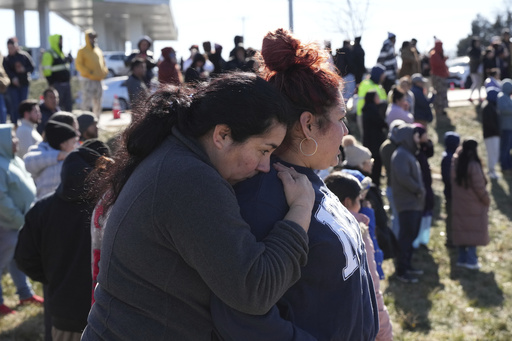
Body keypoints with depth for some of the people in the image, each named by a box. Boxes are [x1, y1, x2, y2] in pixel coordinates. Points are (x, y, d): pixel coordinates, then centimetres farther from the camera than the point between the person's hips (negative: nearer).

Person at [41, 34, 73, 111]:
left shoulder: (62, 53, 18)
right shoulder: (49, 54, -9)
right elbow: (46, 70, -15)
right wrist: (51, 83, -18)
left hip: (66, 84, 8)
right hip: (57, 84, -8)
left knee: (68, 105, 9)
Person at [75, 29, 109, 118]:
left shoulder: (99, 51, 17)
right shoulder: (82, 51, -2)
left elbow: (103, 64, 23)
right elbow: (78, 65, -9)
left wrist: (104, 72, 4)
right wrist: (88, 72, -19)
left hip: (98, 81, 7)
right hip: (88, 81, -7)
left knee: (97, 104, 11)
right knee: (86, 104, -11)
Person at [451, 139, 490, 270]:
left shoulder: (455, 162, 0)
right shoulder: (473, 165, -20)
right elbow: (479, 186, -17)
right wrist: (486, 199, -4)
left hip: (458, 203, 7)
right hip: (473, 204, -6)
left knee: (462, 230, 13)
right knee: (474, 231, 2)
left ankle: (462, 258, 19)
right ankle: (471, 260, 2)